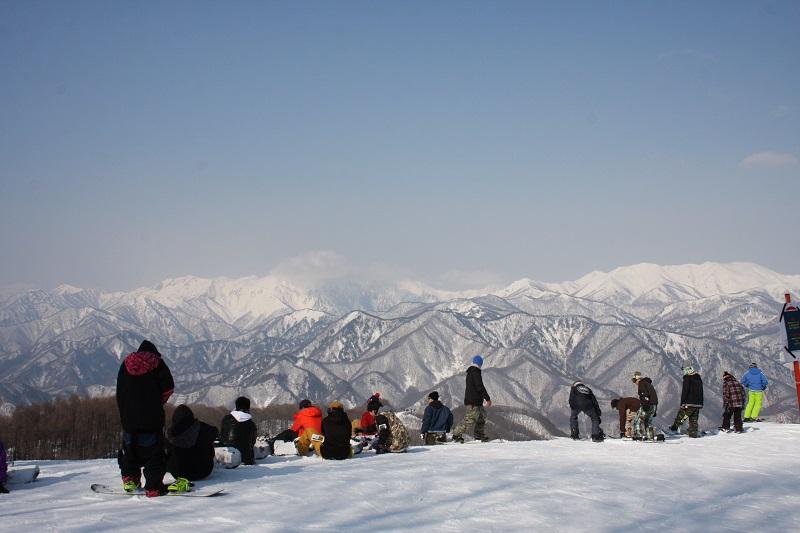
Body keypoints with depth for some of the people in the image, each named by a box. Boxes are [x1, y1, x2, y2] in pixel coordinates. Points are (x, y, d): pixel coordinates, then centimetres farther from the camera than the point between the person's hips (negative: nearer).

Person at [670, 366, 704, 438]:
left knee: (680, 415, 7)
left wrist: (682, 403, -14)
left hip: (689, 403, -7)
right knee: (694, 419, 9)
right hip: (698, 404, 7)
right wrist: (701, 403, 27)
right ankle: (693, 433, 4)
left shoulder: (687, 379, -9)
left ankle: (674, 427, 14)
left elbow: (684, 392, -15)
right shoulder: (699, 379, 15)